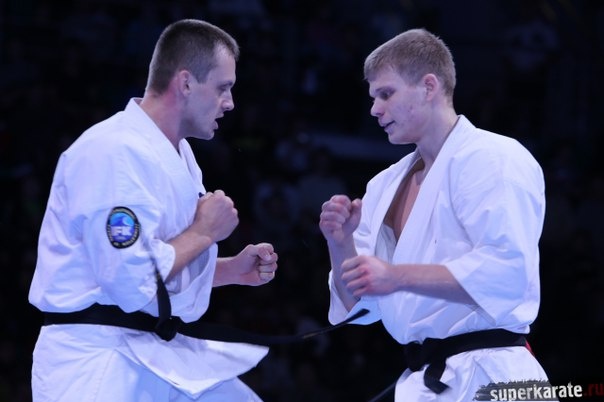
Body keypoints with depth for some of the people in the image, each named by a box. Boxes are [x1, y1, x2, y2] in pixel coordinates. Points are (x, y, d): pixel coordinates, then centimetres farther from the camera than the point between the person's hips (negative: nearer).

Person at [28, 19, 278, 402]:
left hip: (160, 353, 10)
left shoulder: (178, 153, 14)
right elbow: (131, 281, -25)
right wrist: (203, 232, -11)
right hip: (96, 362, -10)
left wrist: (233, 270, 7)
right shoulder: (115, 151, -18)